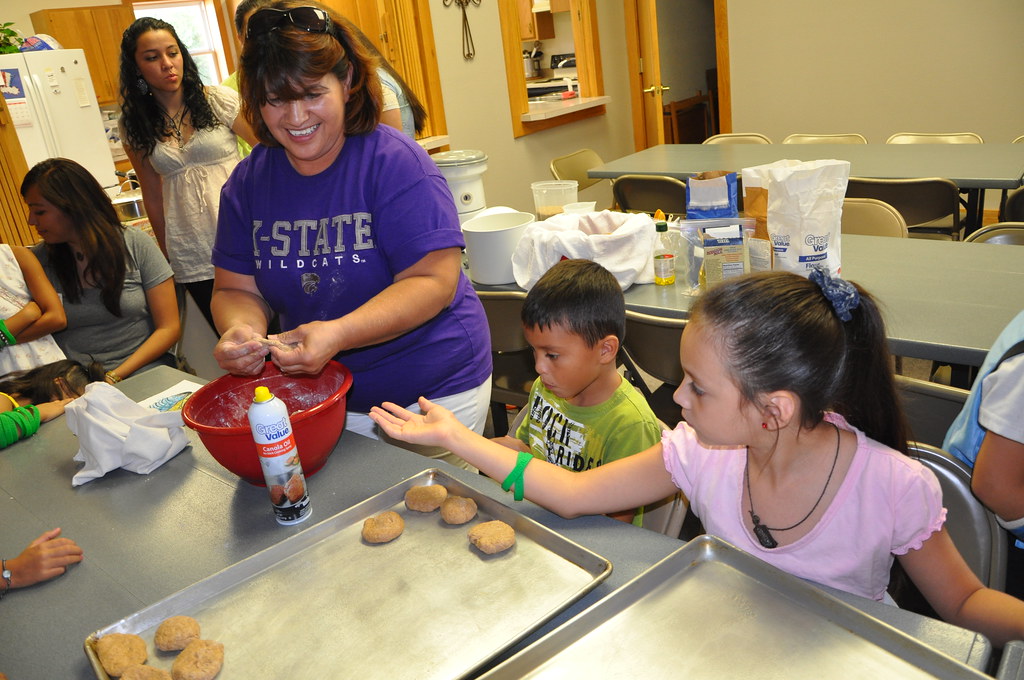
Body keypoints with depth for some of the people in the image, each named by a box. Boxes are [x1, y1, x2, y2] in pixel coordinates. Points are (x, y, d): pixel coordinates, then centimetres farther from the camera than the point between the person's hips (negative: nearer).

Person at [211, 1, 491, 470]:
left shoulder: (395, 161, -16)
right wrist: (239, 329, -21)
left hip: (434, 393, -4)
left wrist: (337, 334, -34)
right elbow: (236, 290, 3)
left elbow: (434, 282, -22)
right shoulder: (247, 182, -1)